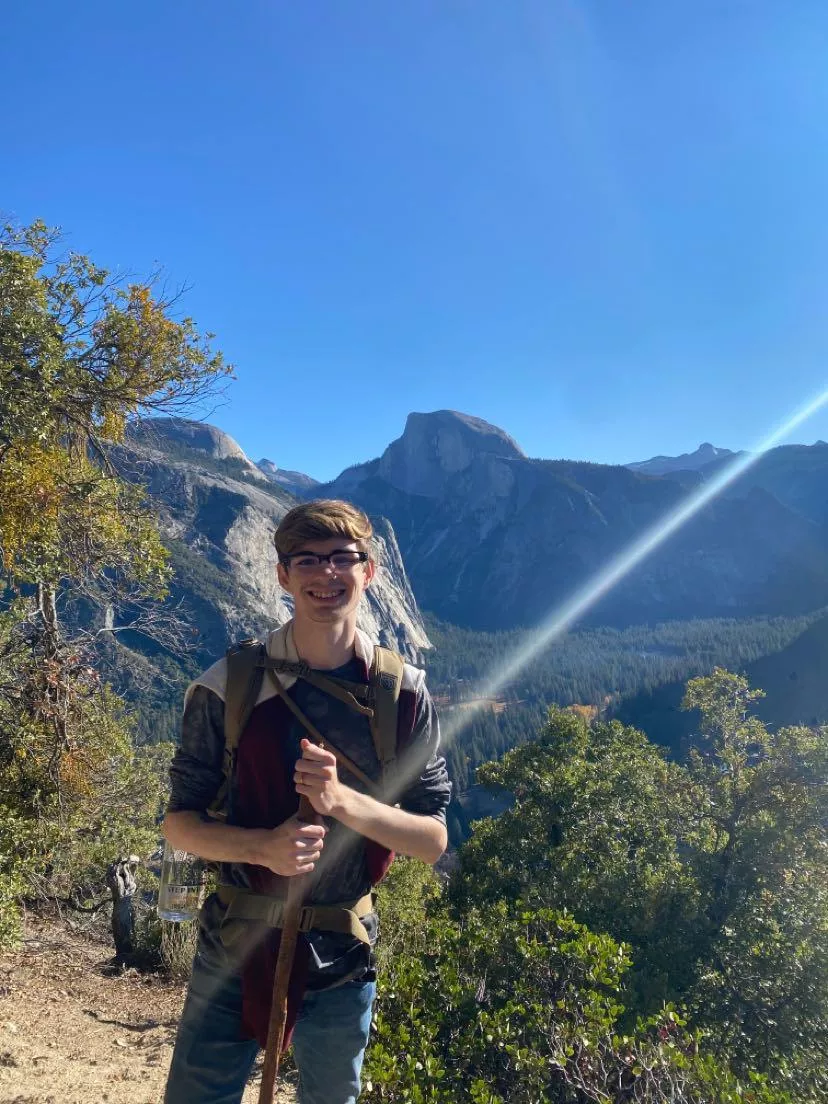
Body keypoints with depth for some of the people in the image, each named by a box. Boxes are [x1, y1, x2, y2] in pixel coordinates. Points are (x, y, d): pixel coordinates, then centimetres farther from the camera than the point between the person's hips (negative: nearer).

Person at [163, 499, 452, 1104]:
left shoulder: (405, 694, -9)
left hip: (344, 952, 2)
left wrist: (343, 800, -26)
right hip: (236, 941, -1)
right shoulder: (230, 687, -13)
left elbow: (432, 840, -8)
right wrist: (263, 846, -25)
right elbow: (180, 822, -5)